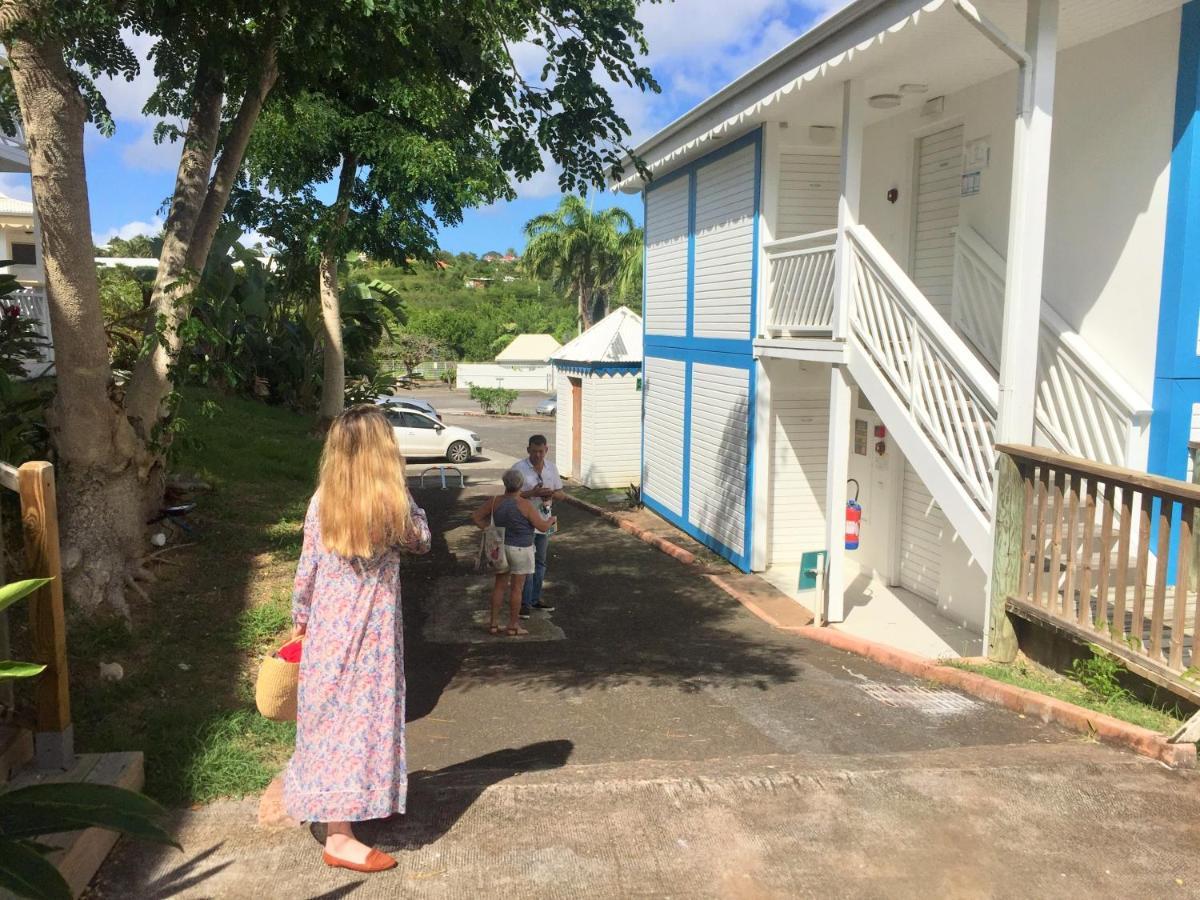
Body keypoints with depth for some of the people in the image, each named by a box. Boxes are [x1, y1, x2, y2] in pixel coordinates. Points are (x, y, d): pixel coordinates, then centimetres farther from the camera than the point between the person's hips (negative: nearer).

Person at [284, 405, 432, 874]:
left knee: (331, 716, 18)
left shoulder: (322, 501, -3)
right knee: (361, 716, 1)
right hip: (372, 628, -5)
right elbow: (421, 540, 5)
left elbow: (306, 568, 3)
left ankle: (330, 810, 37)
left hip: (326, 627, 5)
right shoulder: (392, 502, -14)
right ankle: (340, 837, 4)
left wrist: (299, 617, 16)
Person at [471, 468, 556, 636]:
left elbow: (475, 516, 1)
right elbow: (542, 527, -12)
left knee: (499, 585, 14)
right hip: (520, 550, -4)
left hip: (501, 547, 4)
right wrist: (551, 520, 8)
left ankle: (494, 623, 16)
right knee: (516, 588, 4)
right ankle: (513, 626, 11)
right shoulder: (526, 505, -17)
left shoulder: (495, 501, -5)